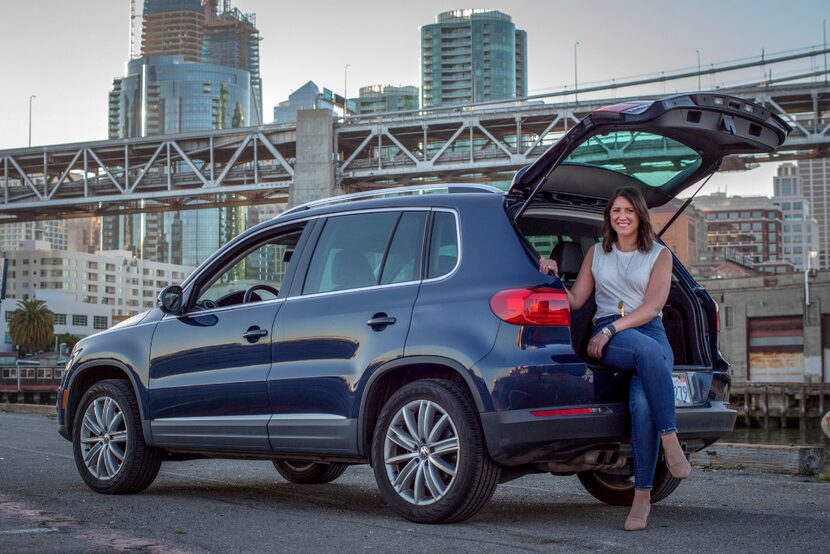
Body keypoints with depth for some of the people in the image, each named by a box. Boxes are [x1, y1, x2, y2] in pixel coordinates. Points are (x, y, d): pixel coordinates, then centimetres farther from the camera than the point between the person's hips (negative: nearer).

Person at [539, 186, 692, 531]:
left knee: (642, 402, -31)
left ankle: (642, 495, -28)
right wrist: (554, 277, 2)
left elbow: (652, 306, 0)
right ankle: (670, 438, -38)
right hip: (607, 338, 0)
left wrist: (611, 328, -12)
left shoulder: (659, 255, 13)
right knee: (649, 350, -39)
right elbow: (575, 301, 19)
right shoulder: (597, 253, 23)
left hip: (650, 332, 0)